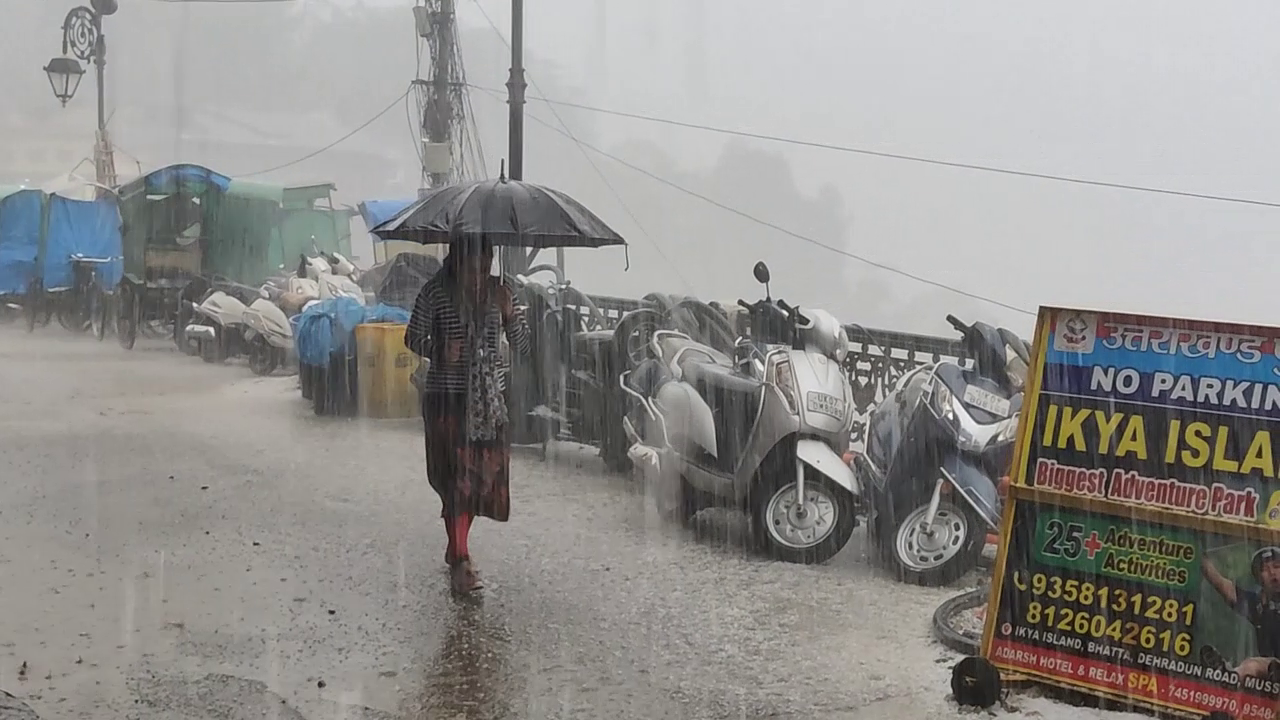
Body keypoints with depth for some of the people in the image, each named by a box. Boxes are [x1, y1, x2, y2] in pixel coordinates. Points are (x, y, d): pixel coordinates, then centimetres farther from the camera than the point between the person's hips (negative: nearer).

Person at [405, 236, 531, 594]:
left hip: (489, 397, 4)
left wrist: (509, 312, -15)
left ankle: (457, 547, 29)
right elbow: (413, 338, -1)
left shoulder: (497, 291, 3)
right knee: (456, 476, -7)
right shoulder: (437, 292, -7)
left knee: (483, 472, 9)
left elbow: (522, 347, 2)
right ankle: (459, 561, -2)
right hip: (447, 394, -4)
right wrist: (438, 351, -21)